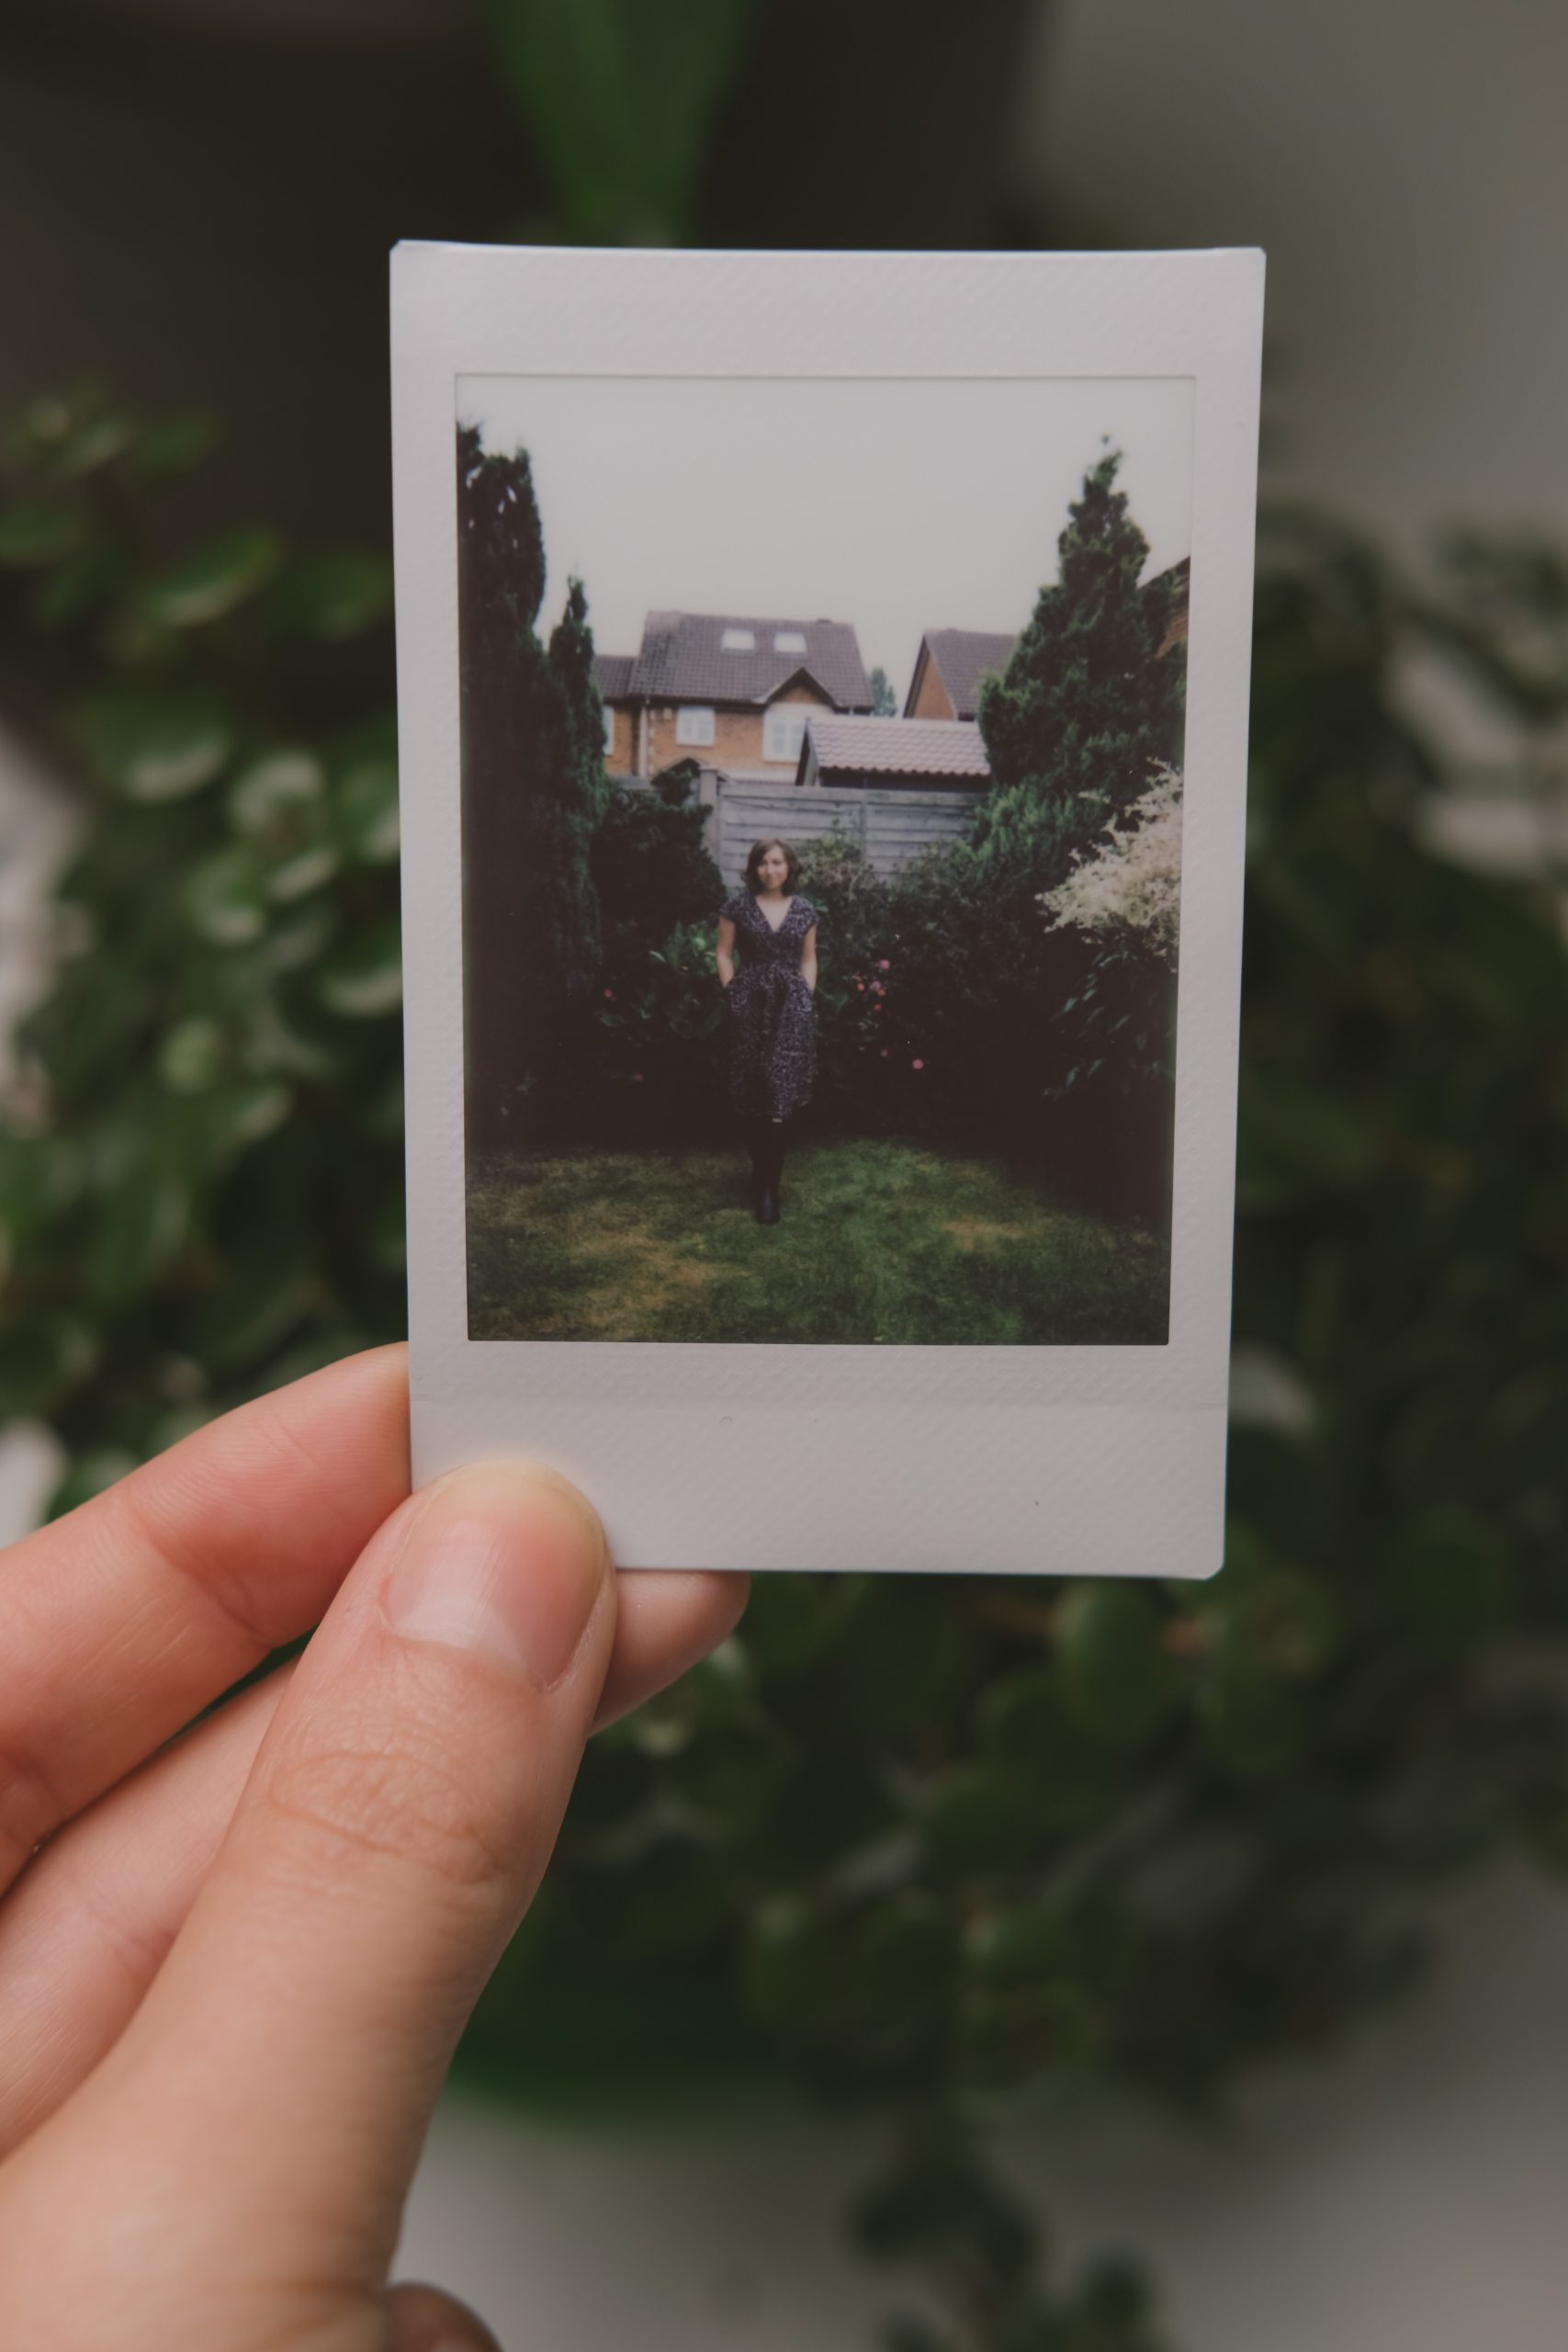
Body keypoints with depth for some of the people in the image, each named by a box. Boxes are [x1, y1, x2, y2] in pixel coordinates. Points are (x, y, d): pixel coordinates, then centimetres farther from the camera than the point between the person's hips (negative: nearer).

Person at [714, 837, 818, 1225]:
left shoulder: (804, 910, 7)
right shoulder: (738, 906, 2)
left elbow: (808, 959, 14)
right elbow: (724, 954, 5)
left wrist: (807, 997, 4)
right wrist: (733, 994, -3)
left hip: (791, 1006, 1)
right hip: (750, 1004, 0)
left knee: (779, 1091, -6)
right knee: (752, 1094, 0)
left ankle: (768, 1184, -1)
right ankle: (766, 1172, 17)